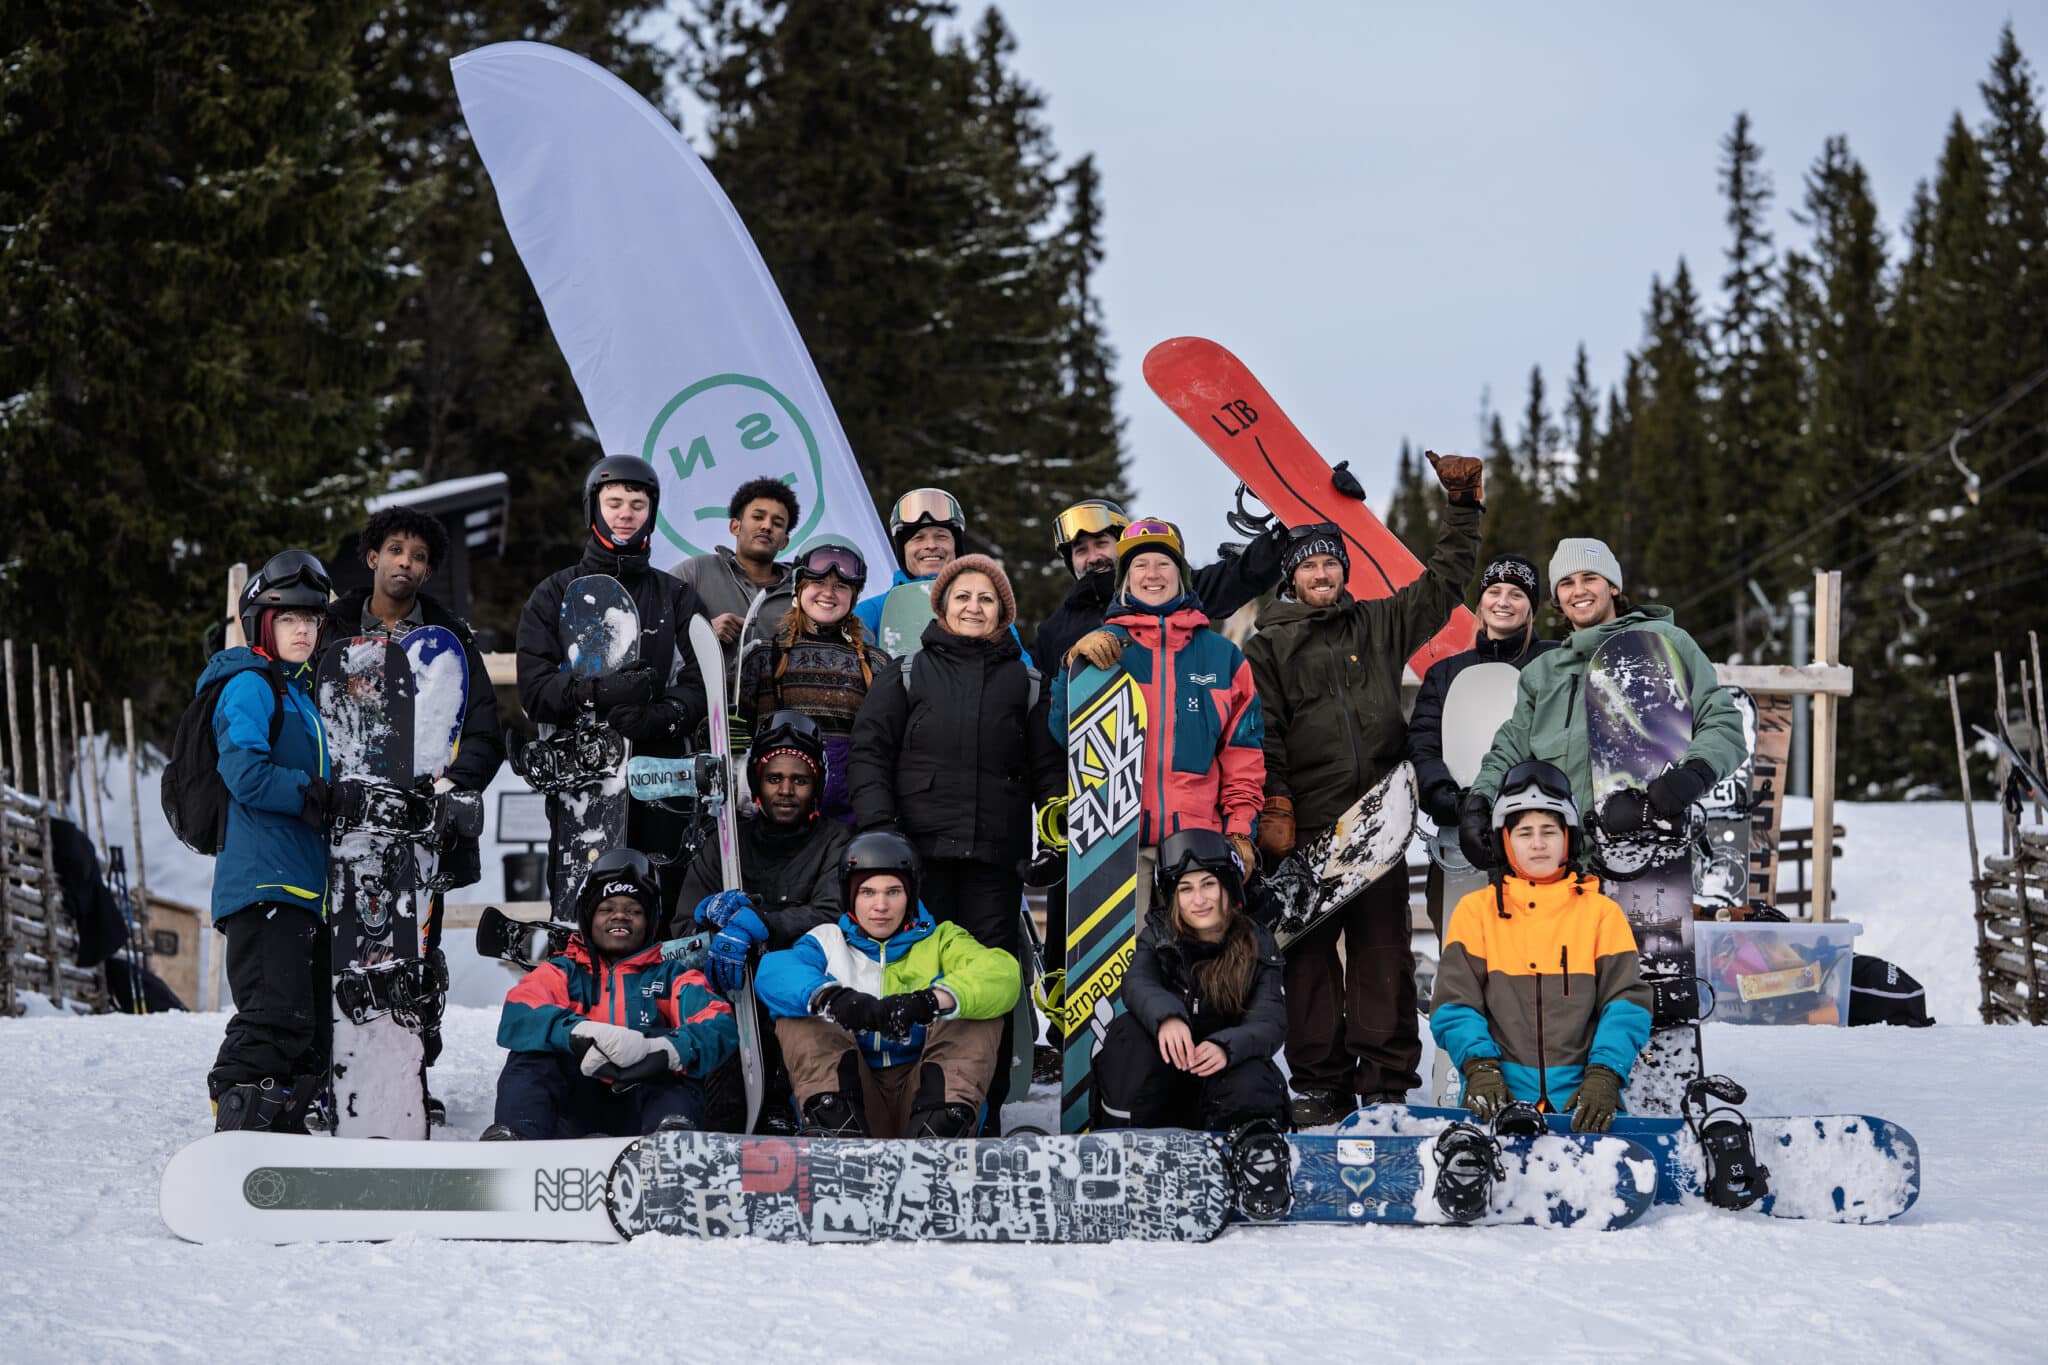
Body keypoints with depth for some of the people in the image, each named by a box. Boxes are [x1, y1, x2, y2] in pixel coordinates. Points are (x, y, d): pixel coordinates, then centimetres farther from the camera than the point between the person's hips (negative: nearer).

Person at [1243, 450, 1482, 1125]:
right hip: (1305, 827, -1)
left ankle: (1385, 1081, 2)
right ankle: (1320, 1083, 5)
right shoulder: (1269, 647, 9)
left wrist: (1462, 504, 19)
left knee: (1383, 949, -1)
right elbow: (1260, 734, 2)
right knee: (1310, 951, 0)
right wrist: (1272, 809, -8)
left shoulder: (1380, 626, 17)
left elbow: (1443, 584, 24)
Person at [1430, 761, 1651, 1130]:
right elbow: (1456, 1004, 7)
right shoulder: (1475, 910, 14)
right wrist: (1480, 1067, -12)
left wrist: (1604, 1076, -11)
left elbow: (1626, 1004, 7)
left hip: (1581, 1099, 1)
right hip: (1500, 1097, -1)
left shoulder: (1601, 912, 15)